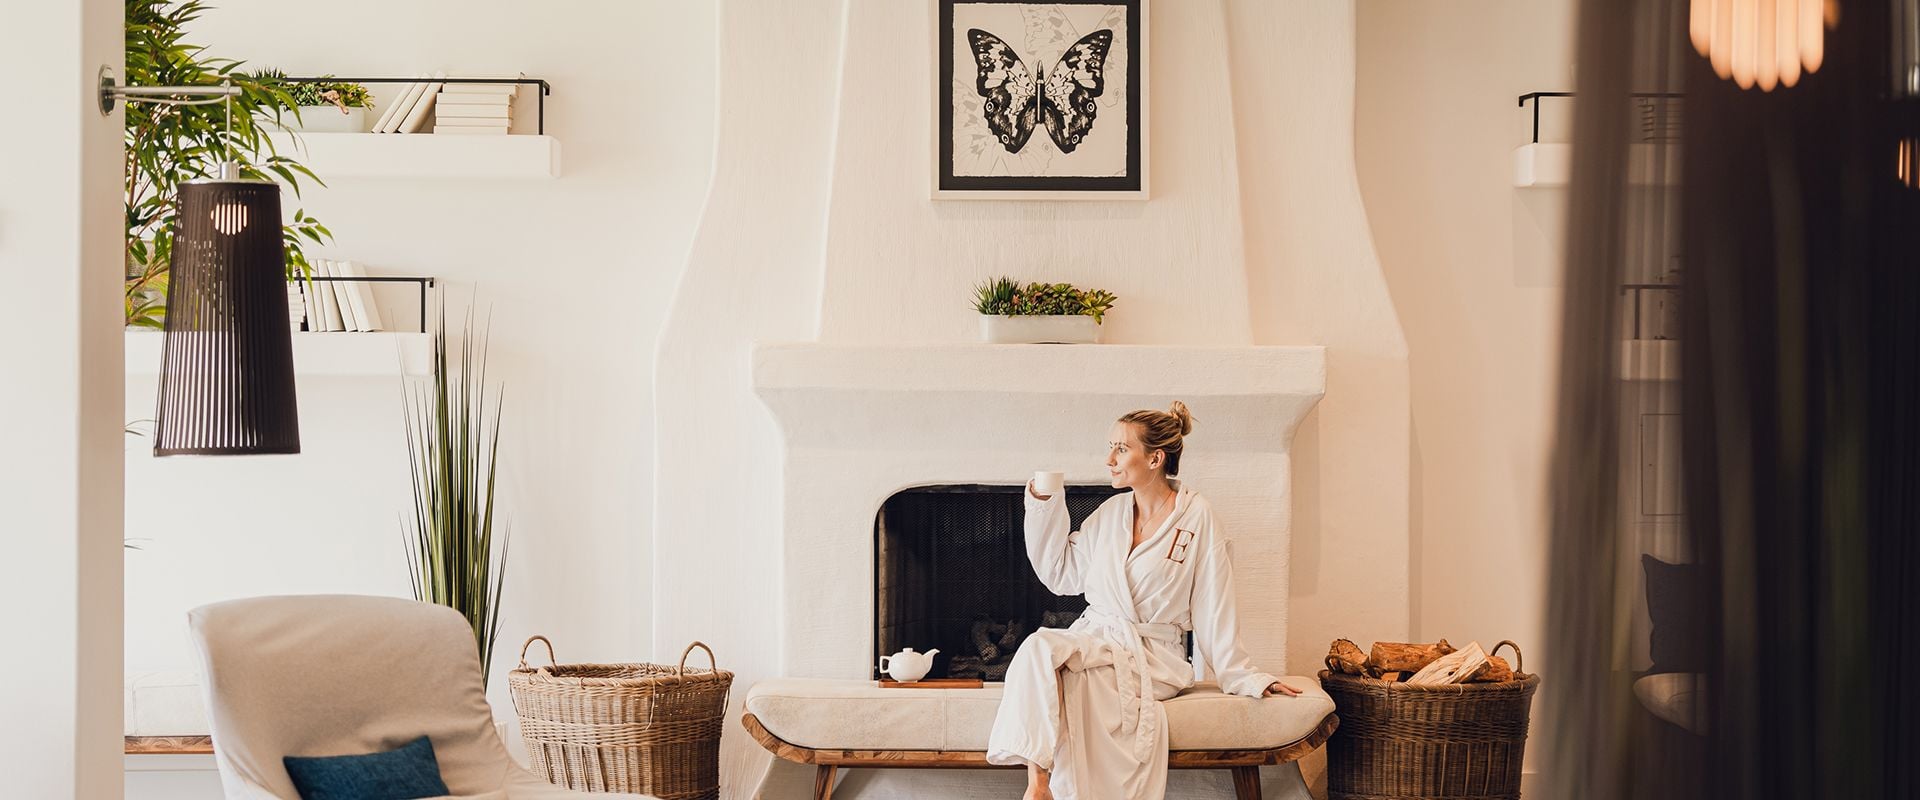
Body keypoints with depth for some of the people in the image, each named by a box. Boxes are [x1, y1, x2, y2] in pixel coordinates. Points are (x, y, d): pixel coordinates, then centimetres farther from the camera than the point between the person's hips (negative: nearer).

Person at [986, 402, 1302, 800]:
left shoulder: (1196, 517, -4)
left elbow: (1212, 608, -2)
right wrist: (1044, 505, 10)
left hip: (1154, 657, -4)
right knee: (1040, 648, -31)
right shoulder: (1111, 513, 12)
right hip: (1095, 635, 4)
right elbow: (1059, 573, 18)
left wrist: (1243, 678, -3)